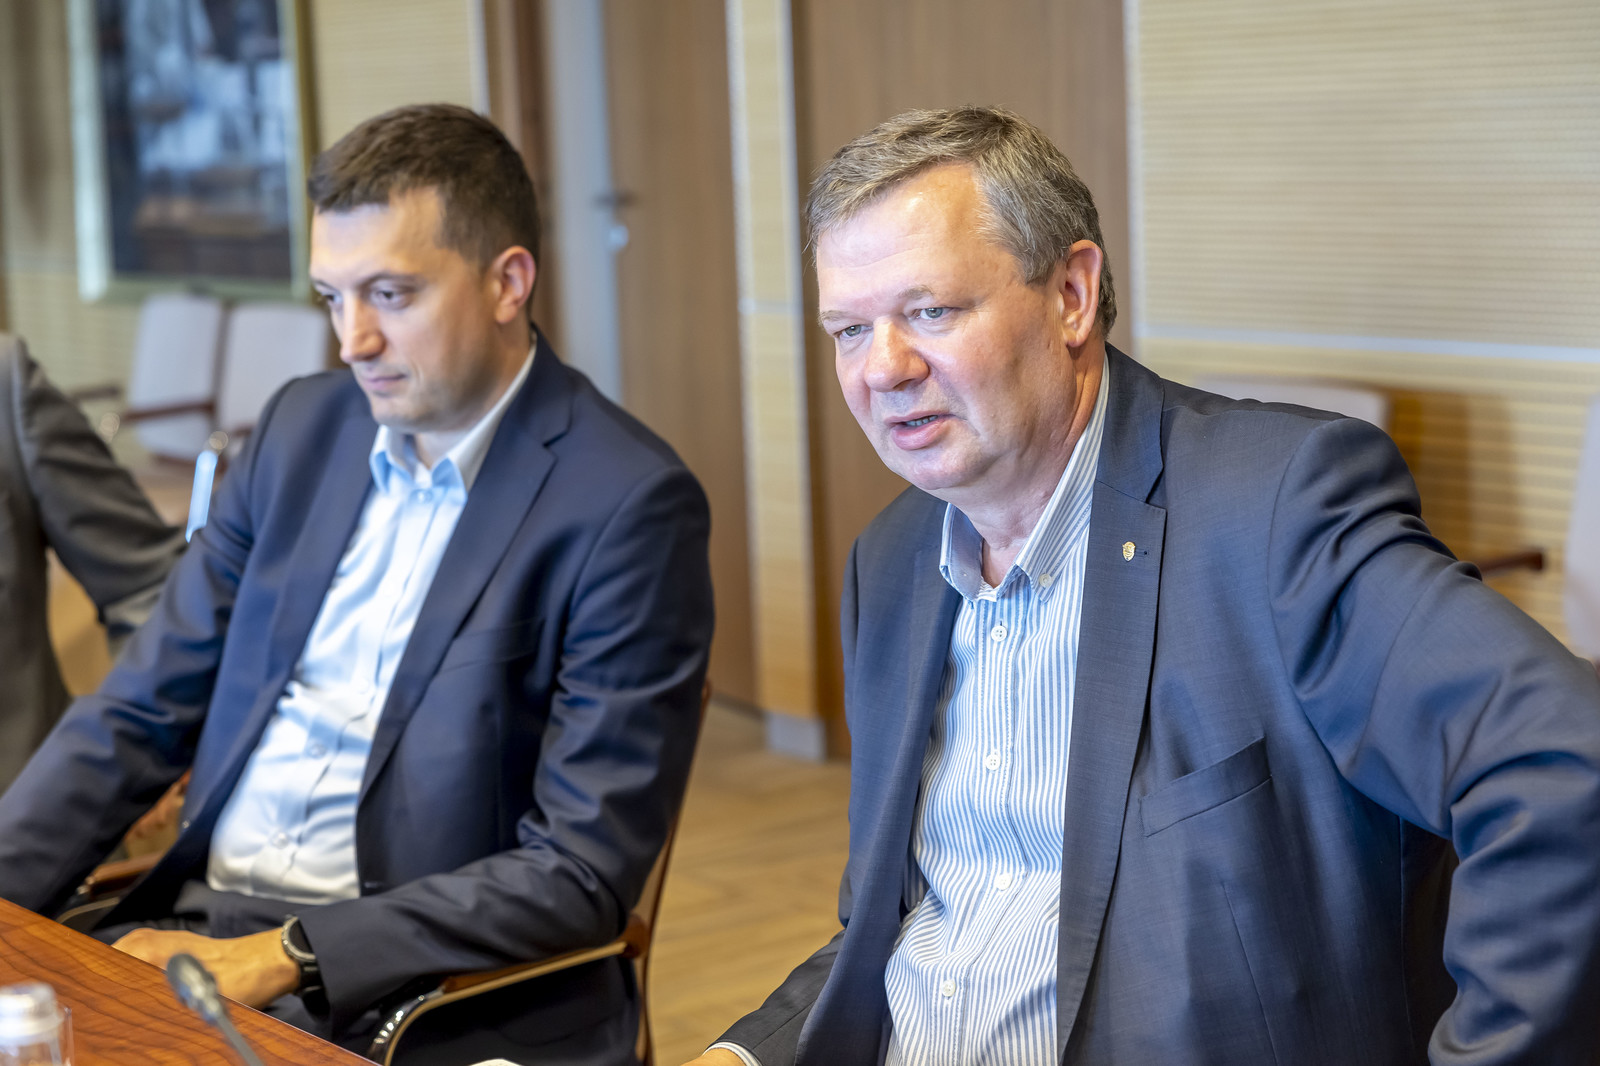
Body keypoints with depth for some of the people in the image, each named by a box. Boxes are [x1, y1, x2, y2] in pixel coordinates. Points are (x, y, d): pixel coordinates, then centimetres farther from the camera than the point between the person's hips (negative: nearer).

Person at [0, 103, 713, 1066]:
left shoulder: (630, 506, -11)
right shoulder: (304, 428, 9)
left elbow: (582, 875, -13)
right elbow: (143, 710, 12)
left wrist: (281, 958, -18)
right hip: (195, 923, 6)